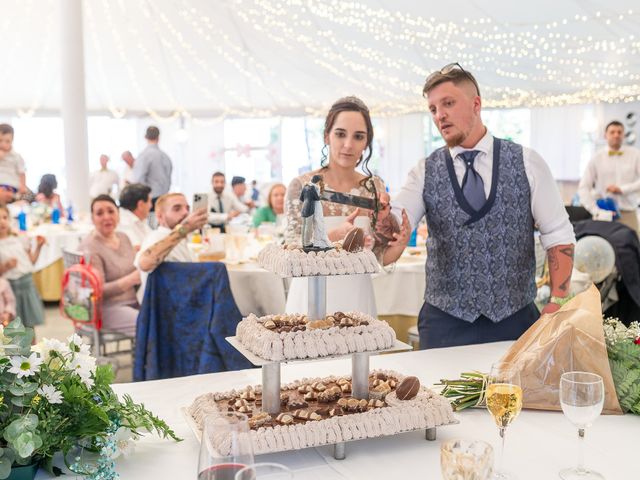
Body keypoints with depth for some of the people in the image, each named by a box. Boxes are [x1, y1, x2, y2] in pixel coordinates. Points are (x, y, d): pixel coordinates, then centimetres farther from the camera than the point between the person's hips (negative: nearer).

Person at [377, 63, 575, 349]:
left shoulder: (526, 163, -1)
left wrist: (558, 302, -7)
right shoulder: (425, 172, 2)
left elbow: (559, 235, 1)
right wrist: (385, 221, -36)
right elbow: (398, 221, -13)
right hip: (445, 322, 0)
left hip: (516, 319, 0)